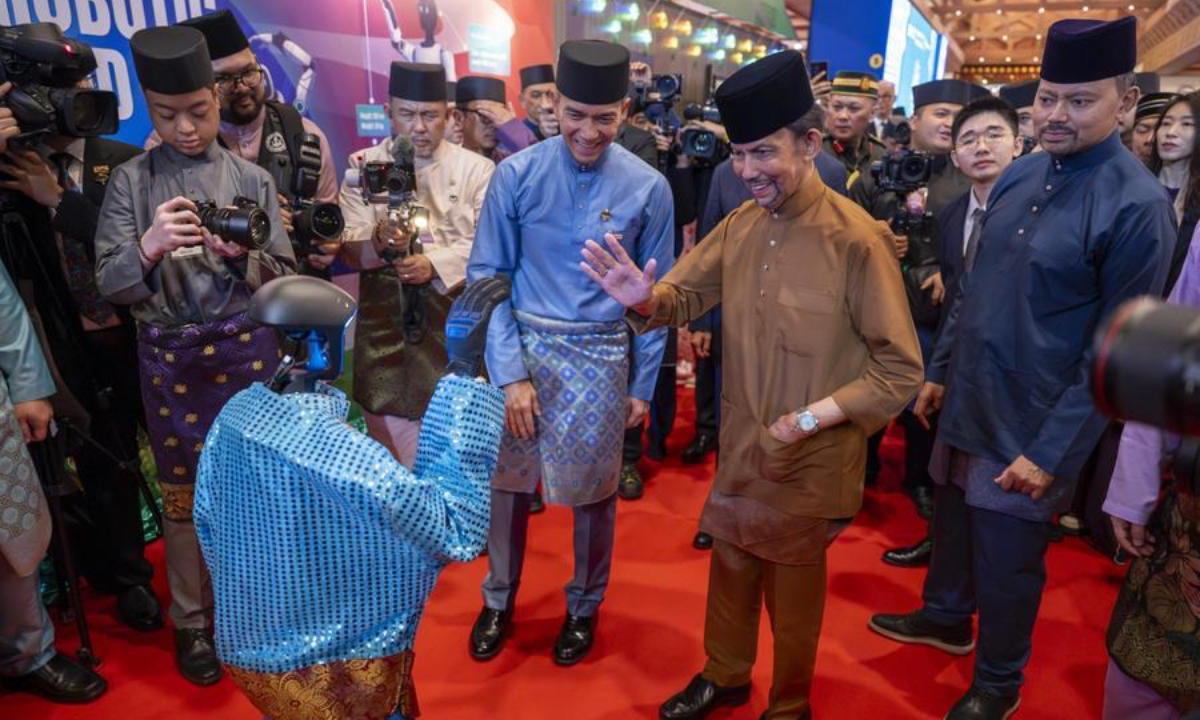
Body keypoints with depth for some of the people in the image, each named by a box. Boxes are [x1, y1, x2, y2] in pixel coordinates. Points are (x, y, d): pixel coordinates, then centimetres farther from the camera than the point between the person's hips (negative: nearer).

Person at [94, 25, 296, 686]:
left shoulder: (252, 179, 0)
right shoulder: (131, 181, 0)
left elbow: (285, 280, -1)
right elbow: (109, 286, -6)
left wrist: (242, 256, -21)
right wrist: (149, 247, -26)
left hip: (246, 351, 0)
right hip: (167, 359, 0)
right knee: (183, 492, 11)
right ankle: (191, 622, 30)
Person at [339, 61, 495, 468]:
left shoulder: (477, 169, 1)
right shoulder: (364, 166, 6)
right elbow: (349, 247, -2)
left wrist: (434, 263, -21)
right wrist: (380, 242, -24)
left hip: (456, 321, -1)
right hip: (385, 320, 1)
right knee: (392, 443, 7)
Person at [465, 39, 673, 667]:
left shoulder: (647, 188, -7)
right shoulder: (517, 175, -8)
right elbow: (488, 277, -4)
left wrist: (642, 386, 3)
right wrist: (510, 373, -9)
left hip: (601, 359, 0)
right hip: (523, 347, 1)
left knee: (591, 492, 13)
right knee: (507, 481, 13)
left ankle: (584, 606, 39)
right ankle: (498, 599, 39)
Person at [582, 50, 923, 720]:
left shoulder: (858, 239, -20)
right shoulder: (740, 225, -2)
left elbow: (901, 370, -17)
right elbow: (686, 294, 6)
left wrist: (812, 418, -25)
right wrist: (645, 299, -18)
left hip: (813, 459, -5)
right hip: (741, 446, 5)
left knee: (793, 581, 16)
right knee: (732, 564, 22)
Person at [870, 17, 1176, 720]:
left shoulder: (1139, 206, -16)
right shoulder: (1021, 174, 3)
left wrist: (1052, 452, -17)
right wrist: (939, 369, 12)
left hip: (1031, 425, -6)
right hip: (968, 401, 6)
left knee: (1007, 559, 11)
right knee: (954, 519, 23)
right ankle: (946, 616, 49)